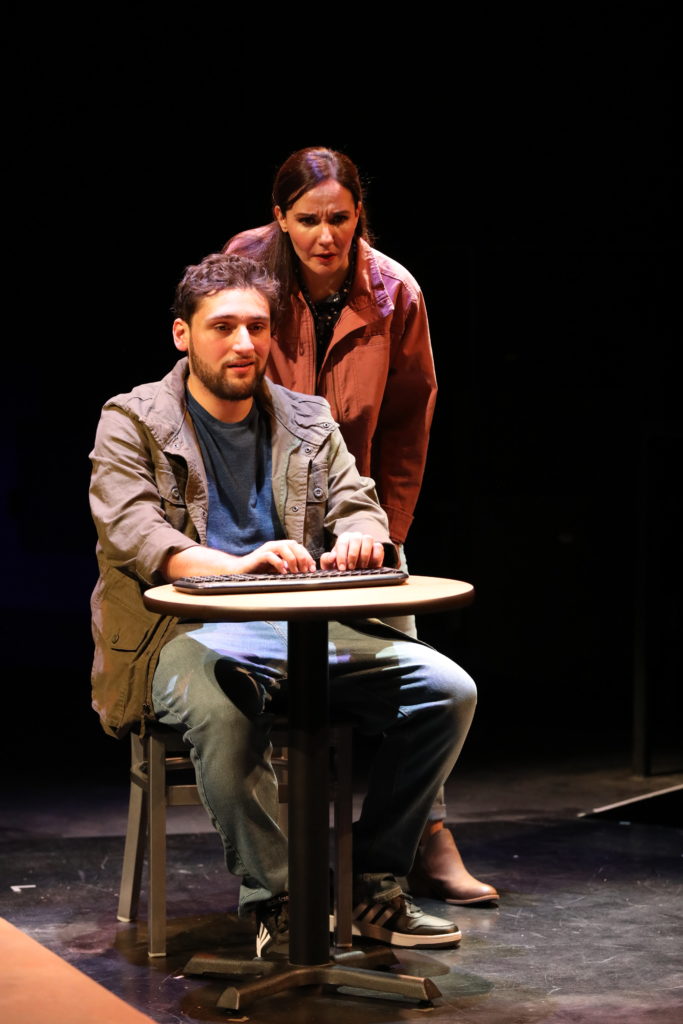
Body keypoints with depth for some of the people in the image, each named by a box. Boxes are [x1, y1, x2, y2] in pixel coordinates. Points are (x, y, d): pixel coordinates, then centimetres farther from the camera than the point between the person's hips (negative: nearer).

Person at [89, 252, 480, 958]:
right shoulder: (132, 422, 2)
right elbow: (131, 533, -13)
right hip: (186, 636, -4)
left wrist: (361, 536, -17)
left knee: (447, 689, -15)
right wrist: (236, 566, -31)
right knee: (223, 710, -39)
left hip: (305, 631, 5)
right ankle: (274, 899, -20)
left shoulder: (308, 420, 17)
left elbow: (359, 505, 11)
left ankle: (373, 887, -4)